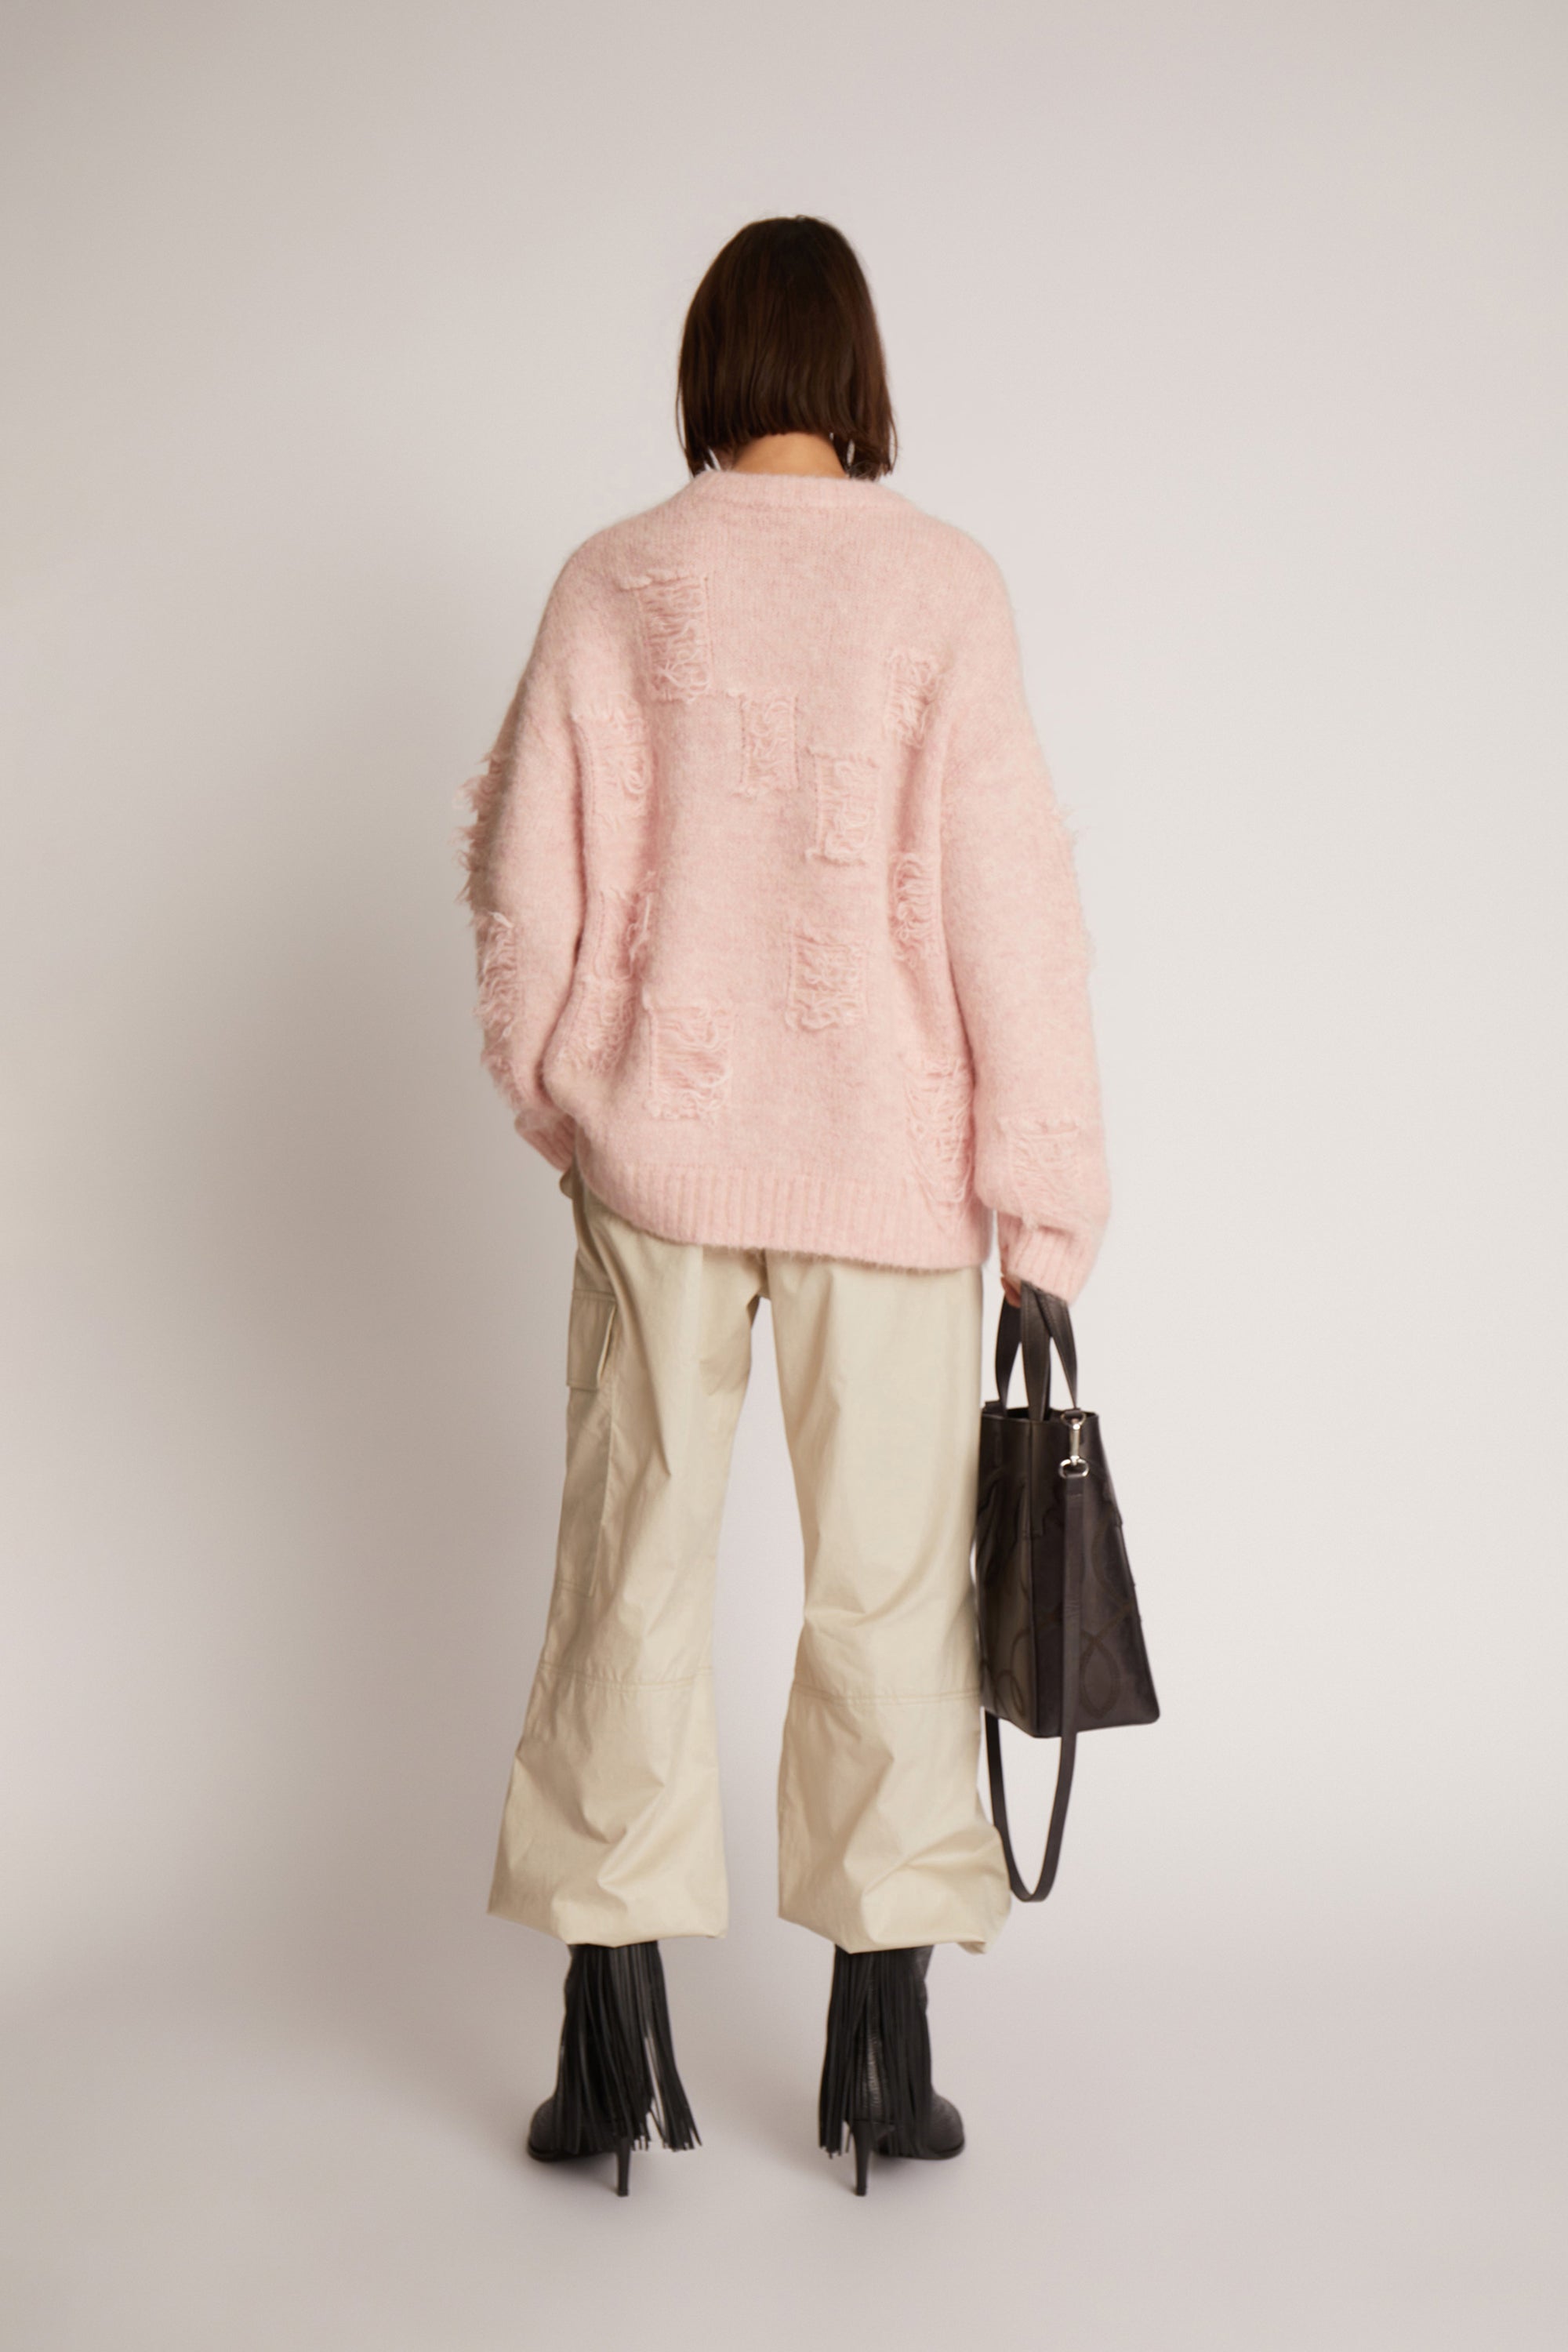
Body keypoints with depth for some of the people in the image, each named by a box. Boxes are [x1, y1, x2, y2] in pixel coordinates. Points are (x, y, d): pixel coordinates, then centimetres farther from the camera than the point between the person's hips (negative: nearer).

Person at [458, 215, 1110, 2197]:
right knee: (890, 1577, 9)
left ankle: (616, 2036, 17)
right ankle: (882, 2050, 17)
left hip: (660, 1153, 1)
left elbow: (531, 884, 0)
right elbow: (1006, 899, -7)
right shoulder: (942, 585, -5)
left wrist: (559, 1107, 16)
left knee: (632, 1566, 10)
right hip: (887, 1159, -1)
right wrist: (1046, 1197, -2)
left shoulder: (614, 584, -1)